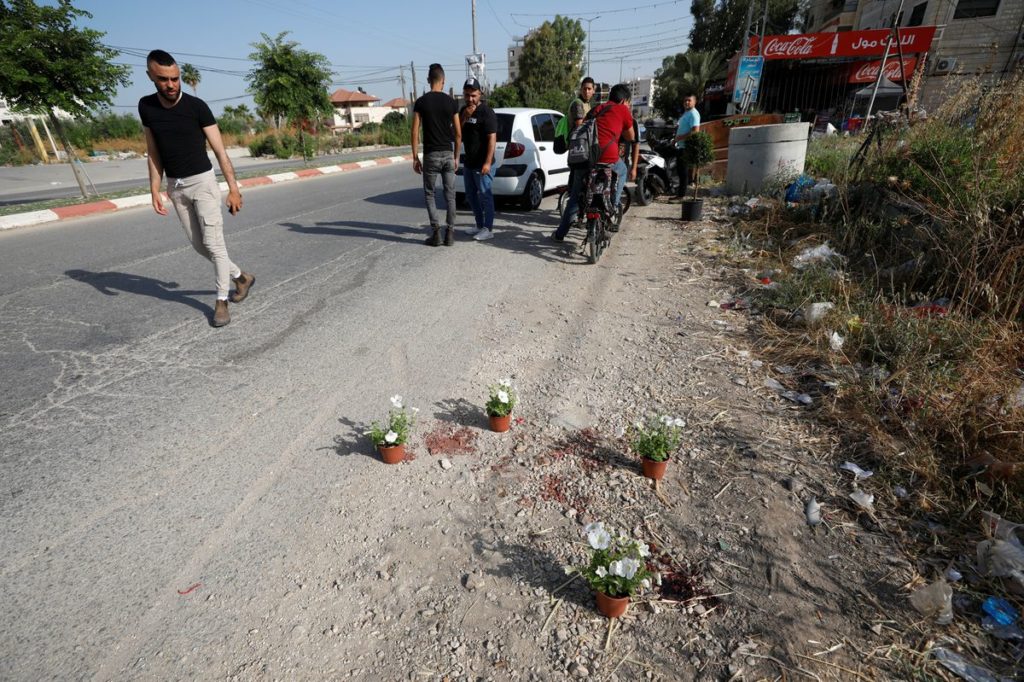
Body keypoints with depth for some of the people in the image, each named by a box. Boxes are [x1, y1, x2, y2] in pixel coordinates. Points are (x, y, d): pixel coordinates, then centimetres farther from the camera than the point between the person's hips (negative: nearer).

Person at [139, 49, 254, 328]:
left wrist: (233, 187, -15)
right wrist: (155, 191, 0)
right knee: (199, 245, 9)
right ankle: (241, 276, 27)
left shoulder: (196, 106, -10)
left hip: (202, 182, -5)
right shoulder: (146, 106, 2)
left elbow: (220, 150, -9)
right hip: (175, 186, 5)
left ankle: (221, 301, 0)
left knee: (213, 242, -9)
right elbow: (153, 153, 7)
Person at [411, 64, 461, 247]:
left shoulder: (421, 102, -2)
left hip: (430, 155, -1)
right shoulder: (451, 102, 2)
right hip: (448, 154, 2)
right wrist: (456, 156, 11)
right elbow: (458, 133, 2)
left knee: (429, 194, 8)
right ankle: (450, 233, 6)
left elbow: (415, 132, -5)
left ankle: (436, 232, -2)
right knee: (450, 195, 7)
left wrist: (415, 157, 1)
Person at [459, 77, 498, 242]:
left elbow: (492, 139, -17)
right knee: (471, 195, 14)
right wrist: (464, 117, -10)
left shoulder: (486, 112, -11)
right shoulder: (463, 110, 13)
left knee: (485, 196, -4)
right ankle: (480, 225, 25)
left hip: (481, 163, -8)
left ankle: (488, 229, 2)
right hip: (468, 162, 9)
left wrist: (488, 162, -25)